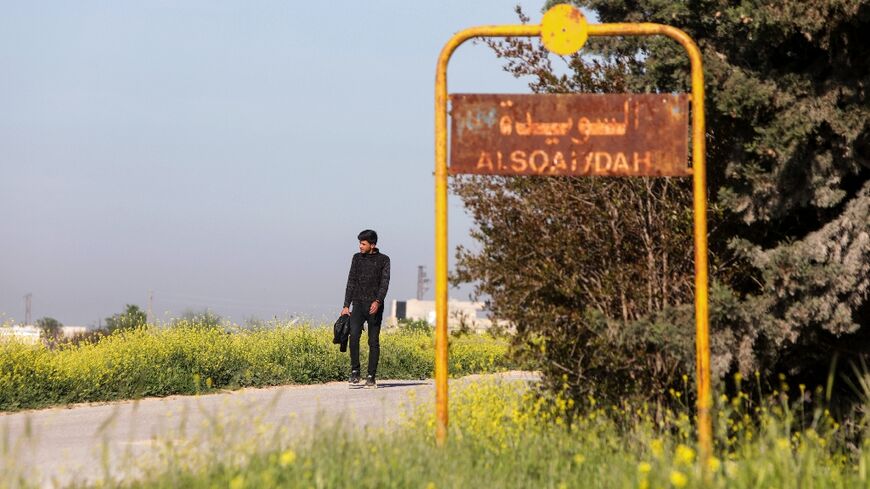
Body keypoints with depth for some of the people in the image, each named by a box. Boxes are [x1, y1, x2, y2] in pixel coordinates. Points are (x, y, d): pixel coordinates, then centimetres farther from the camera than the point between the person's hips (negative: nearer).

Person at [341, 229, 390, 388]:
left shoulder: (383, 260, 2)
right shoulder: (357, 258, 11)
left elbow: (385, 283, -7)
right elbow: (351, 282, 12)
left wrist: (378, 301, -23)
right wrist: (346, 305, 5)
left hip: (375, 306, -2)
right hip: (358, 304, 2)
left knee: (374, 341, -1)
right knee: (354, 336, -19)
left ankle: (371, 377, 3)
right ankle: (355, 372, -12)